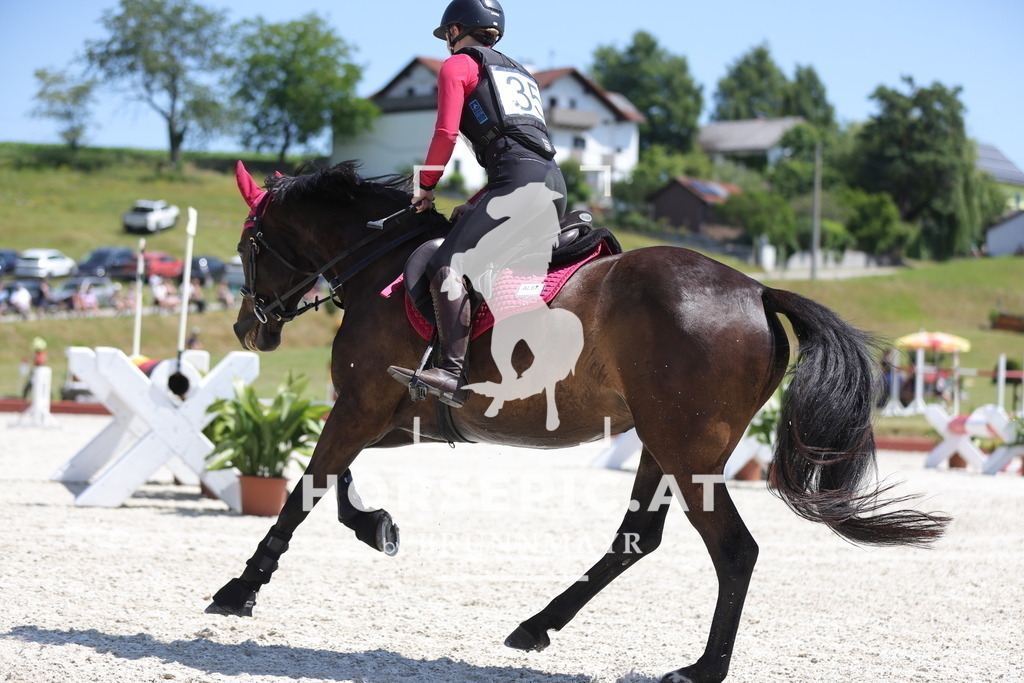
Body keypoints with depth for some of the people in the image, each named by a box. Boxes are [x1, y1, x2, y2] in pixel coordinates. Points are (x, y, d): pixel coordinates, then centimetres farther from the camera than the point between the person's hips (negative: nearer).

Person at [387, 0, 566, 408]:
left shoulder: (458, 66, 11)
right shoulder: (520, 73, 34)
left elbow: (446, 133, -1)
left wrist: (425, 186, 12)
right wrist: (476, 205, 28)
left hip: (518, 182, -9)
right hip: (554, 183, 9)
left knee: (447, 266, -17)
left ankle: (452, 374, -32)